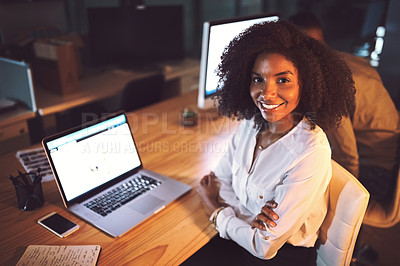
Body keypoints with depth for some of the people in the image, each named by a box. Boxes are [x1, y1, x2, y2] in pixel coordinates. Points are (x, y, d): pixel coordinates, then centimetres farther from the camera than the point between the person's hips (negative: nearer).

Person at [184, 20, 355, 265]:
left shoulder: (312, 152, -28)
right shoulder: (250, 123, -7)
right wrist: (249, 215, -19)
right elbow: (219, 180, 0)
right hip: (240, 235, 5)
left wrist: (216, 211, -9)